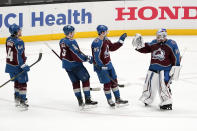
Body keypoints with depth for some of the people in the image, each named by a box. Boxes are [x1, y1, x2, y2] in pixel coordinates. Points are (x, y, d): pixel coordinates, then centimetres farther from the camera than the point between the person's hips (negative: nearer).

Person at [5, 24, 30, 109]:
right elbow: (20, 56, -25)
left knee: (17, 81, 23)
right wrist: (24, 66, -17)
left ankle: (17, 98, 32)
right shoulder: (19, 42, -23)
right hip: (17, 66, -8)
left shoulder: (8, 40, 3)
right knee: (22, 83, 3)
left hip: (10, 64, 8)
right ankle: (22, 101, 5)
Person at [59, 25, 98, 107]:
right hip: (75, 64, -8)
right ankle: (87, 99, 4)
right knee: (85, 79, 3)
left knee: (75, 82, 14)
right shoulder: (71, 42, -21)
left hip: (66, 65, 8)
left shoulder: (62, 41, 5)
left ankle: (80, 100, 14)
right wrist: (87, 58, -13)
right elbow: (77, 54, -22)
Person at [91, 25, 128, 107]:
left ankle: (118, 99, 25)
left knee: (114, 81, 13)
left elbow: (112, 47, 18)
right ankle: (109, 100, 20)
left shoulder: (106, 39, 4)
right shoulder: (97, 43, -25)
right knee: (107, 83, 1)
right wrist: (102, 67, -26)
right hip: (101, 66, -9)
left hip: (108, 64, 9)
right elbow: (96, 57, -25)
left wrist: (121, 41, 12)